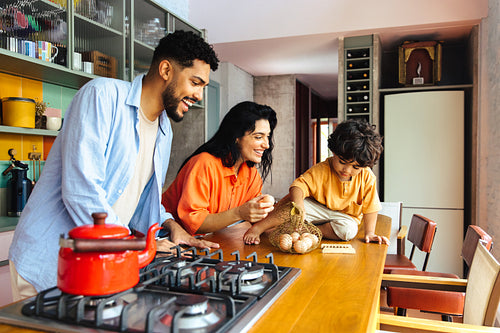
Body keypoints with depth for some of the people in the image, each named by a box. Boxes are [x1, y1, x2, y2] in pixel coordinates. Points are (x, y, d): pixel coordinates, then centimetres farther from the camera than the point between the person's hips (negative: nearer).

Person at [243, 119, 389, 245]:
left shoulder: (367, 177, -16)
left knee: (348, 230, -34)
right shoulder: (321, 170, -21)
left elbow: (370, 207, -8)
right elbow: (298, 186, -29)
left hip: (345, 215, 2)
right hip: (318, 209, -1)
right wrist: (299, 209, -46)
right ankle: (257, 228, -26)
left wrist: (369, 233, -12)